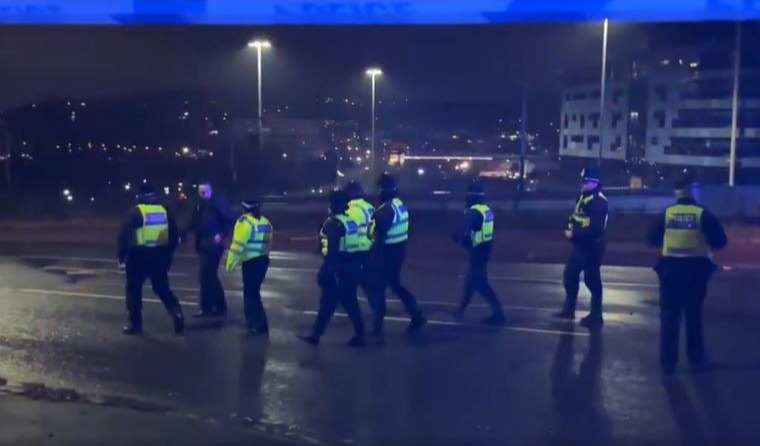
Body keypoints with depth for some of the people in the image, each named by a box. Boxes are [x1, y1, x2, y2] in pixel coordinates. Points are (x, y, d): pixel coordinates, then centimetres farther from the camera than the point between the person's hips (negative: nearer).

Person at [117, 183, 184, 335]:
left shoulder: (135, 211, -6)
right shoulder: (164, 211, 8)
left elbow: (124, 236, -11)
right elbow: (174, 236, 12)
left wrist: (121, 257, -3)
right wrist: (168, 254, 22)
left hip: (139, 257, -4)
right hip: (159, 256, 4)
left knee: (134, 289, 11)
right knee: (163, 289, 14)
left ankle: (135, 324, 11)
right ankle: (177, 314, -4)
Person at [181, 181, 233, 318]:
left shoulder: (218, 203, -10)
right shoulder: (199, 206, 13)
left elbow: (229, 220, -15)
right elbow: (193, 223, 14)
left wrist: (222, 235, -22)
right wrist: (182, 235, 4)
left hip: (213, 245, -8)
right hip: (203, 245, 9)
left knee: (205, 276, -6)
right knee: (210, 276, 13)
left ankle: (207, 308, 3)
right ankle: (220, 306, 21)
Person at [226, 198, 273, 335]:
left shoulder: (245, 221, -13)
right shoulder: (265, 222, 10)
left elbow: (238, 245, -16)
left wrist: (231, 264, -10)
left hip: (250, 262, -8)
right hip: (263, 260, 8)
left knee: (251, 293, -1)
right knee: (252, 290, 20)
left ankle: (261, 324, -2)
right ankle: (252, 320, 28)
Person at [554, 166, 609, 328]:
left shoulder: (599, 201, -20)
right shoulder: (584, 197, 11)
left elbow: (595, 228, -27)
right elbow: (576, 216, 19)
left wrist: (574, 234, -21)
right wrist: (571, 225, -3)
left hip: (592, 247, -10)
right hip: (579, 246, 10)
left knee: (592, 280, 0)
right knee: (570, 275, 16)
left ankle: (596, 316, 13)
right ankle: (569, 309, 30)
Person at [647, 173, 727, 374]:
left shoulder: (666, 213, -2)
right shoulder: (703, 214, -7)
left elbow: (653, 239, 3)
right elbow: (720, 241, -8)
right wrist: (705, 242, 12)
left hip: (670, 268, 1)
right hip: (695, 269, -1)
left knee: (669, 315, 5)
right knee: (693, 314, 13)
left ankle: (668, 361, 5)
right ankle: (696, 357, 22)